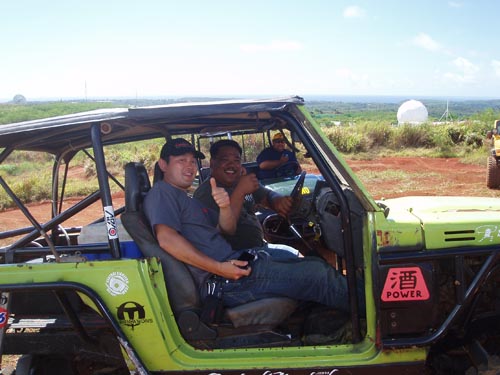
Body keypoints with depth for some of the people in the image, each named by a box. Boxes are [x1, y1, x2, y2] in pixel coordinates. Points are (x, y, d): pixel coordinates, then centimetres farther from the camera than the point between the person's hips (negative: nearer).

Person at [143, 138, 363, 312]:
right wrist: (219, 268, -24)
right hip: (224, 283, -10)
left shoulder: (188, 200, 25)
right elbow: (167, 239, -21)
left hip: (228, 264, 10)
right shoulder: (161, 193, -3)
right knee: (317, 275, -11)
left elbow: (228, 230, 16)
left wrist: (225, 207, -8)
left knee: (318, 265, 8)